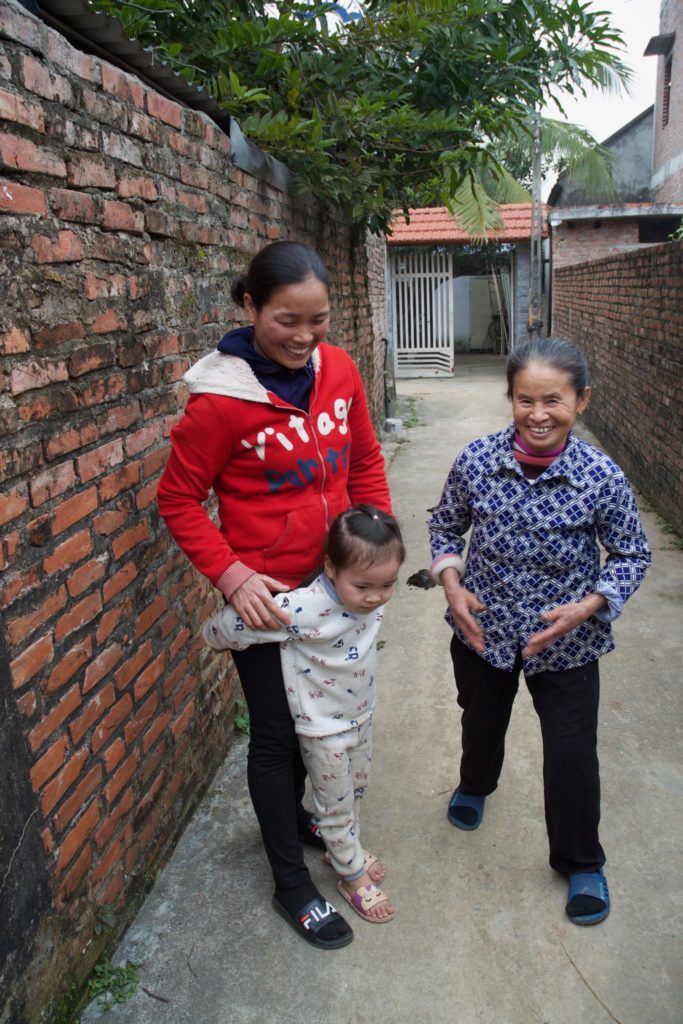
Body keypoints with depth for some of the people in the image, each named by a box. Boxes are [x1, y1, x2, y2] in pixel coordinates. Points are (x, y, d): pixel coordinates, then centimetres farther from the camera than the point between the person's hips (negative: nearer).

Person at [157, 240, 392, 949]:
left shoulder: (338, 369, -6)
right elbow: (178, 500, -12)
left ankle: (291, 811, 53)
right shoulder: (221, 398, -21)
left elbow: (364, 462, 7)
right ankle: (291, 885, 31)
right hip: (266, 594, -5)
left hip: (334, 579, 6)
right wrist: (232, 576, -21)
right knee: (275, 734, 10)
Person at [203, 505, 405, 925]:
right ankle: (353, 876, 42)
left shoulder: (372, 595, -20)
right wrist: (215, 635, -11)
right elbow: (225, 628, -31)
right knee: (336, 804, 16)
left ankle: (347, 848, 55)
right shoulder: (304, 609, -39)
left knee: (356, 790, 28)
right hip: (324, 727, -6)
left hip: (361, 714, 6)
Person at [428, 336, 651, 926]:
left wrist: (586, 607, -20)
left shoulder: (603, 478, -19)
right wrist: (452, 584, -13)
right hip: (483, 630, 2)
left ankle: (580, 862, 36)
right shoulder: (476, 461, -16)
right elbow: (446, 526, 1)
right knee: (481, 723, 26)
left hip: (566, 644, -2)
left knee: (573, 754, 8)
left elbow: (632, 557, -6)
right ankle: (475, 786, 61)